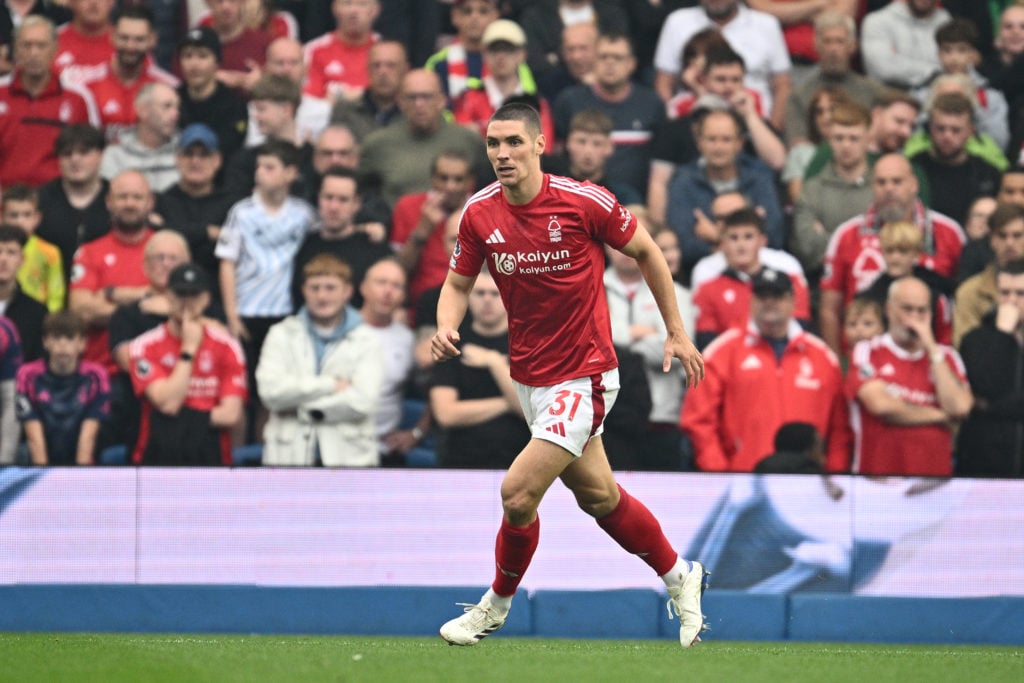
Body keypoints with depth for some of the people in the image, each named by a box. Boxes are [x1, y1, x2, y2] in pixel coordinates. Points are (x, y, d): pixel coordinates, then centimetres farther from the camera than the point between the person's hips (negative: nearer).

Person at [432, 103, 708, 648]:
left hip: (583, 377, -5)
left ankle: (496, 607, 10)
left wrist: (676, 332, 1)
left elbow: (646, 252, -3)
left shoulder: (583, 202, -18)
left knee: (518, 493, -13)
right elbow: (458, 282, 6)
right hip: (530, 375, 6)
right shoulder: (479, 214, -6)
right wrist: (446, 327, -16)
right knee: (597, 496, 16)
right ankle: (679, 577, 37)